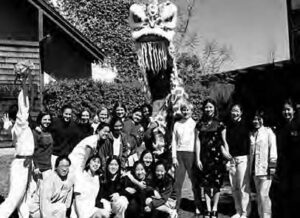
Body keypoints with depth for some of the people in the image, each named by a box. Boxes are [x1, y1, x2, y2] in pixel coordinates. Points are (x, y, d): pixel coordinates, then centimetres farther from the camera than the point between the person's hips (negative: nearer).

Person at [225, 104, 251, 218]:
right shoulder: (228, 125, 12)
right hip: (231, 158, 5)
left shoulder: (246, 125, -2)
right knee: (234, 187, 7)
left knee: (243, 186, -5)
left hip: (243, 157, -5)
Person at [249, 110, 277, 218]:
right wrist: (250, 167, 13)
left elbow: (273, 149, -6)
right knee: (259, 195, 11)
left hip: (265, 168, -6)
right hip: (254, 168, 6)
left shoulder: (268, 132, 0)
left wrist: (272, 166, -12)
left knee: (263, 194, -10)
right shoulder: (251, 134, 15)